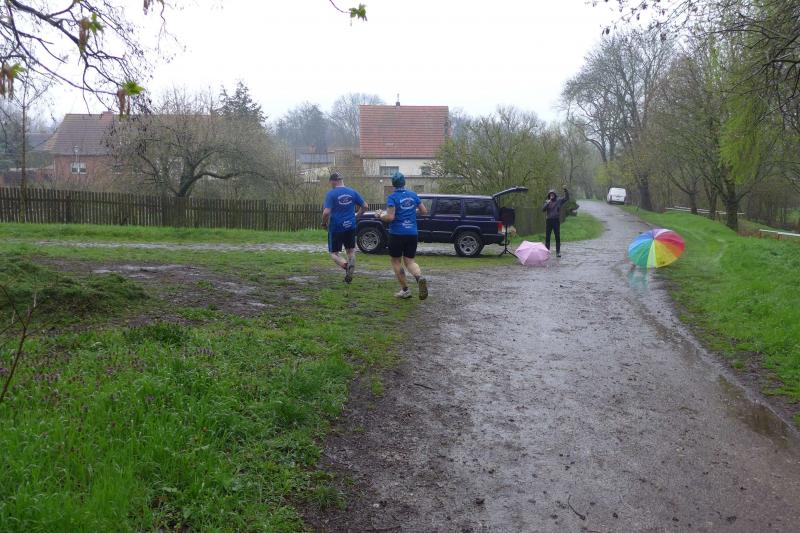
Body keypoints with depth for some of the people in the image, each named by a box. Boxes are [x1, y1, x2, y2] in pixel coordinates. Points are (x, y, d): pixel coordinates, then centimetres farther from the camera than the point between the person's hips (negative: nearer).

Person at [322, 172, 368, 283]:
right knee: (351, 251, 18)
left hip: (335, 228, -4)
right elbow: (364, 206, 8)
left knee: (334, 254, 7)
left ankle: (346, 265, -22)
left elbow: (326, 212, -19)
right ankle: (350, 274, 5)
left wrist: (324, 223, -1)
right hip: (350, 227, 4)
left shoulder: (331, 193, -11)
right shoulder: (353, 192, 3)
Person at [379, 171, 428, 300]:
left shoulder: (392, 197, -10)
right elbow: (424, 211, 11)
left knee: (396, 262, 11)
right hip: (412, 234, 4)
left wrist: (381, 216, 1)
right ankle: (420, 278, -21)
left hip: (397, 234, -4)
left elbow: (390, 217, -19)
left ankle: (405, 290, 10)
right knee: (410, 261, 9)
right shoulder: (413, 195, 6)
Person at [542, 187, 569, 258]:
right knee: (547, 236, 5)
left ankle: (558, 252, 3)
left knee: (557, 237, -1)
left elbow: (567, 198, -6)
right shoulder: (547, 201, 7)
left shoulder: (559, 200, 4)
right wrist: (547, 203, -18)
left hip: (556, 220, -1)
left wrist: (565, 190, -20)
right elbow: (543, 209, -4)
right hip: (548, 220, 1)